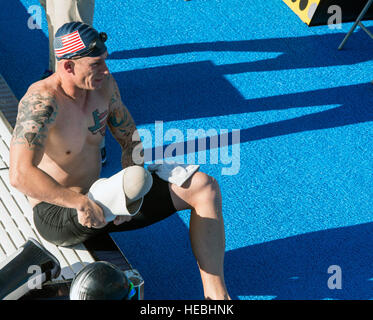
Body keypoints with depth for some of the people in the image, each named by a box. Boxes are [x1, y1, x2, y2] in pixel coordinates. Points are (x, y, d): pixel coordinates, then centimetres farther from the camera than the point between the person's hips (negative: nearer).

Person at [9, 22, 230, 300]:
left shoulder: (104, 84, -3)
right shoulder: (41, 102, -26)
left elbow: (131, 141, 8)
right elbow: (20, 175, -38)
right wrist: (82, 203, -44)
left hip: (97, 200, 9)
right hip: (57, 213, -9)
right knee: (139, 178, -42)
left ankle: (216, 295, -5)